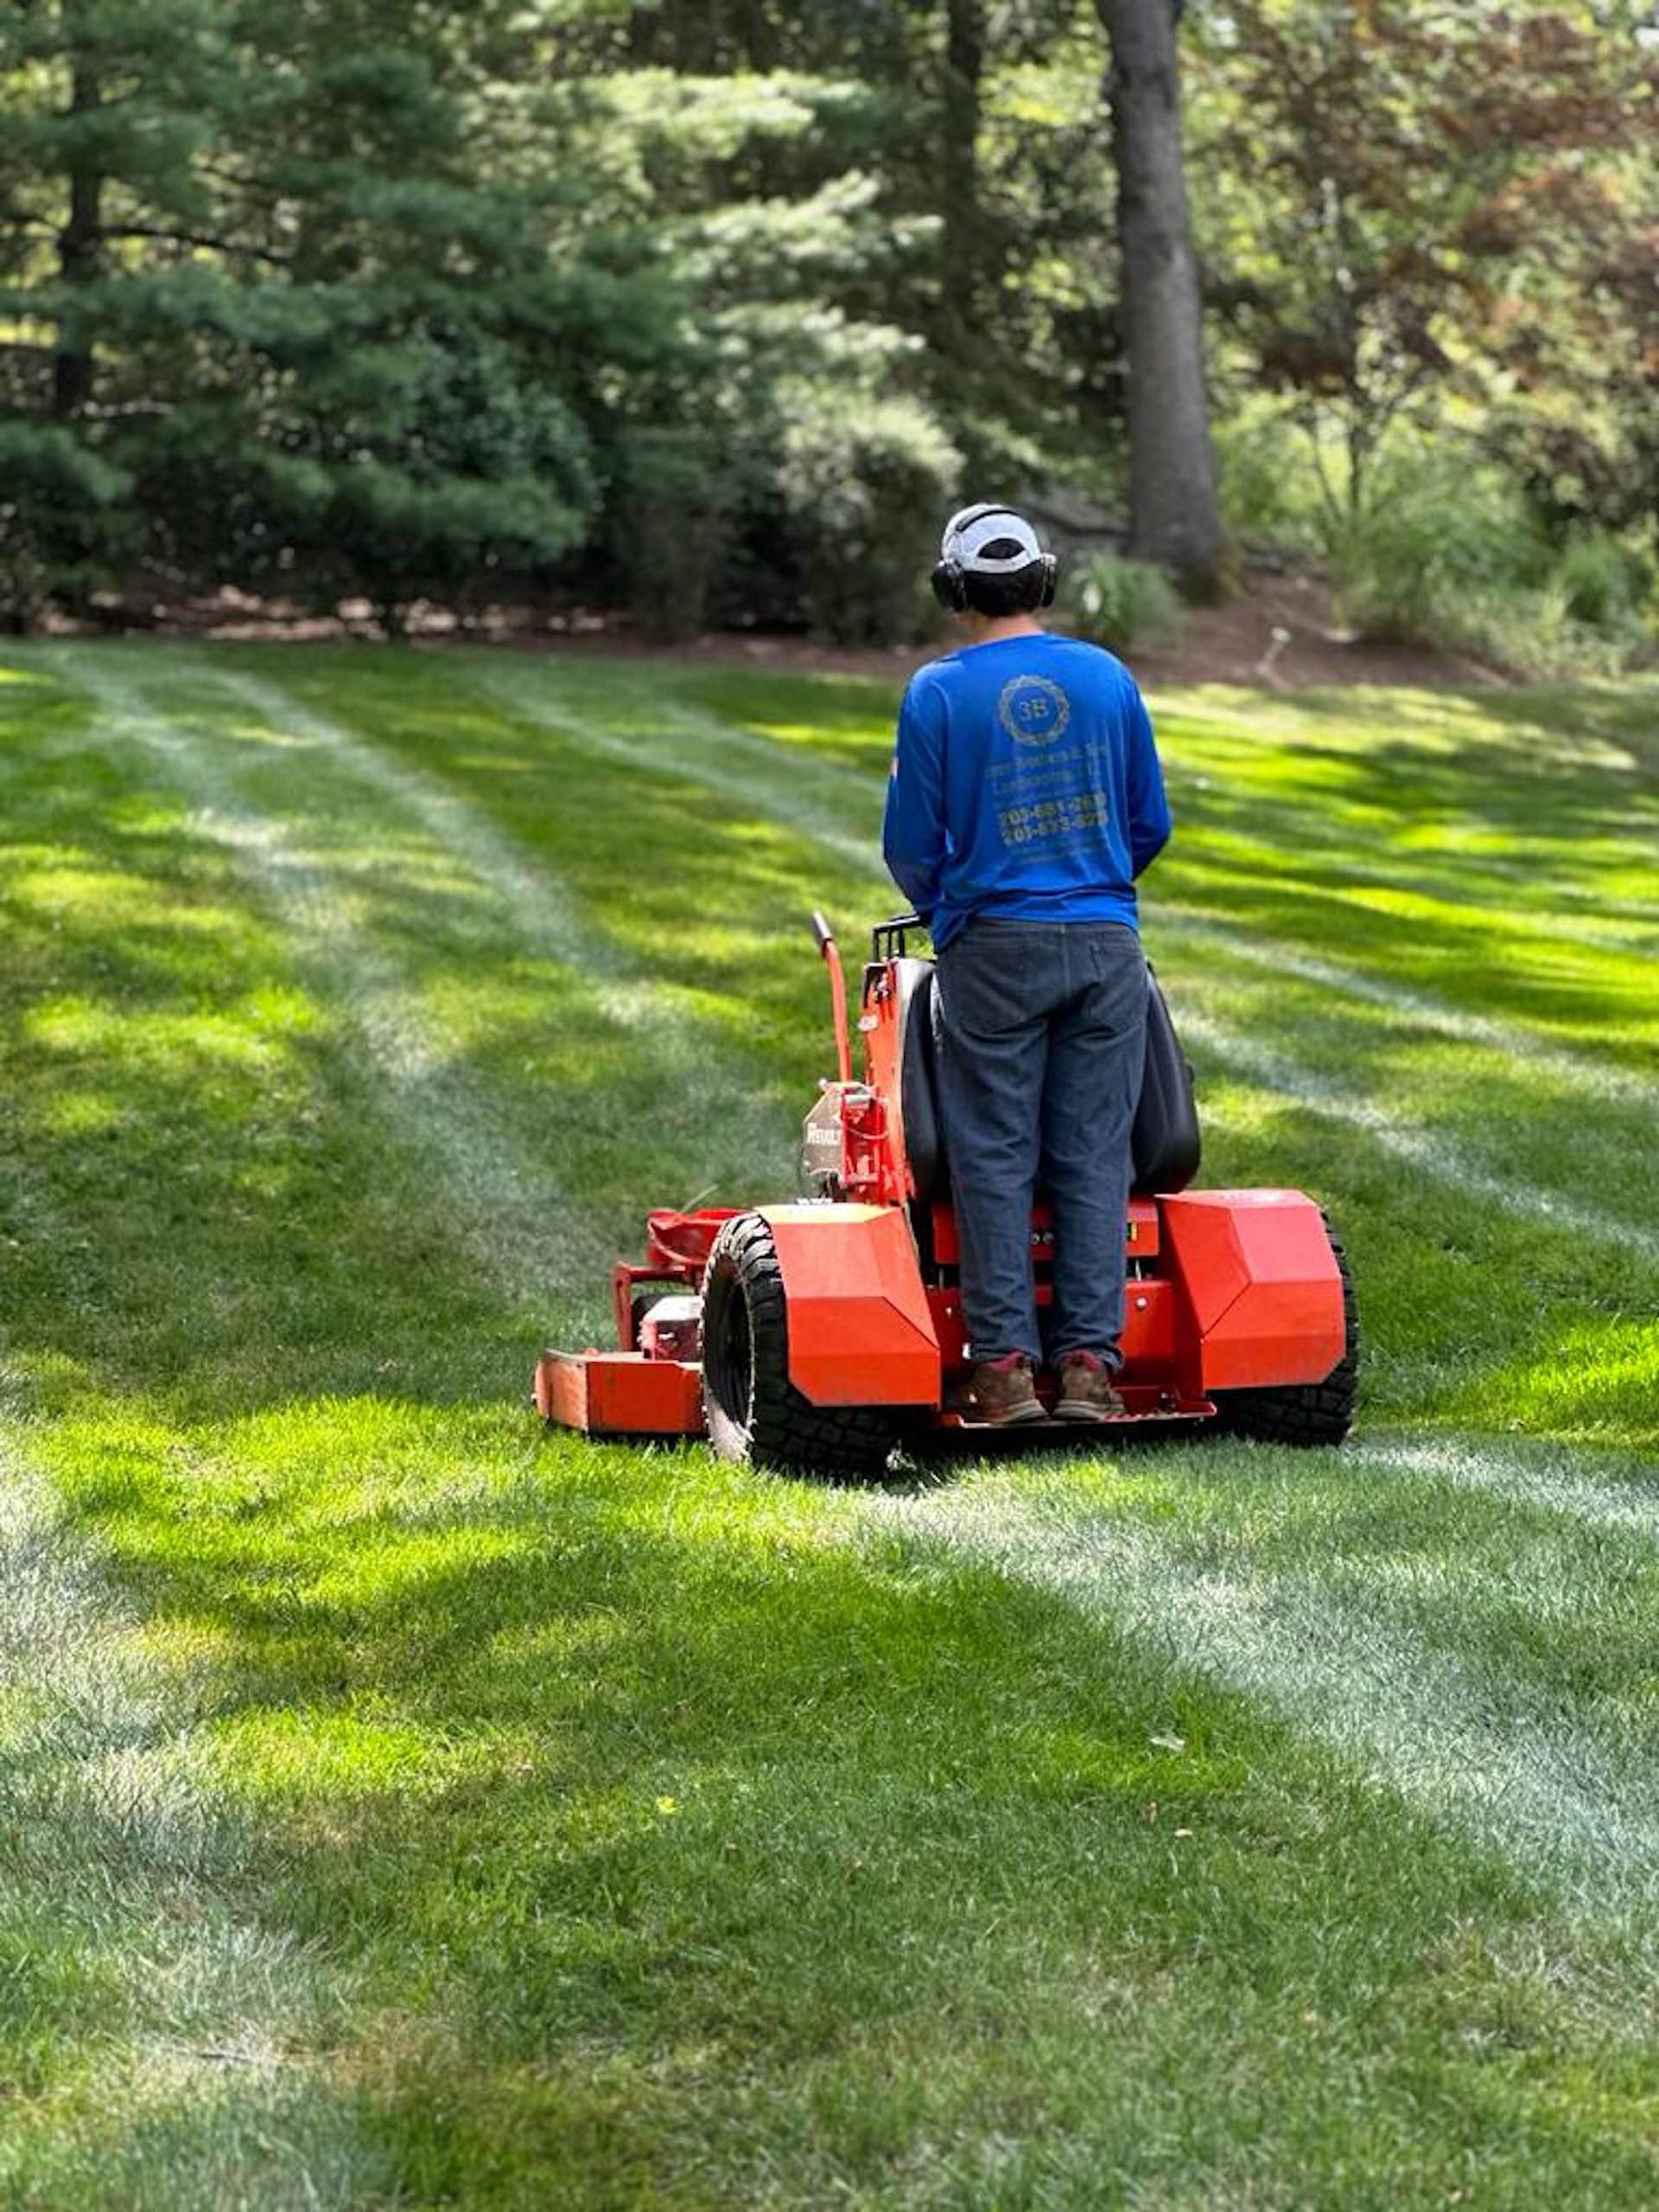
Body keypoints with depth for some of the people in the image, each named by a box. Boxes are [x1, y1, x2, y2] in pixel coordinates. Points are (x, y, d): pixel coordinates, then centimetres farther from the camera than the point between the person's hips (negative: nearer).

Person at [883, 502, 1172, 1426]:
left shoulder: (938, 692, -3)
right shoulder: (1107, 677, 5)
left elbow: (912, 845, 1)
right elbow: (1150, 825, 10)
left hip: (994, 944, -2)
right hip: (1106, 942, 2)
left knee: (995, 1157, 2)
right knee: (1094, 1156, 4)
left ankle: (1005, 1364, -2)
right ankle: (1090, 1360, 0)